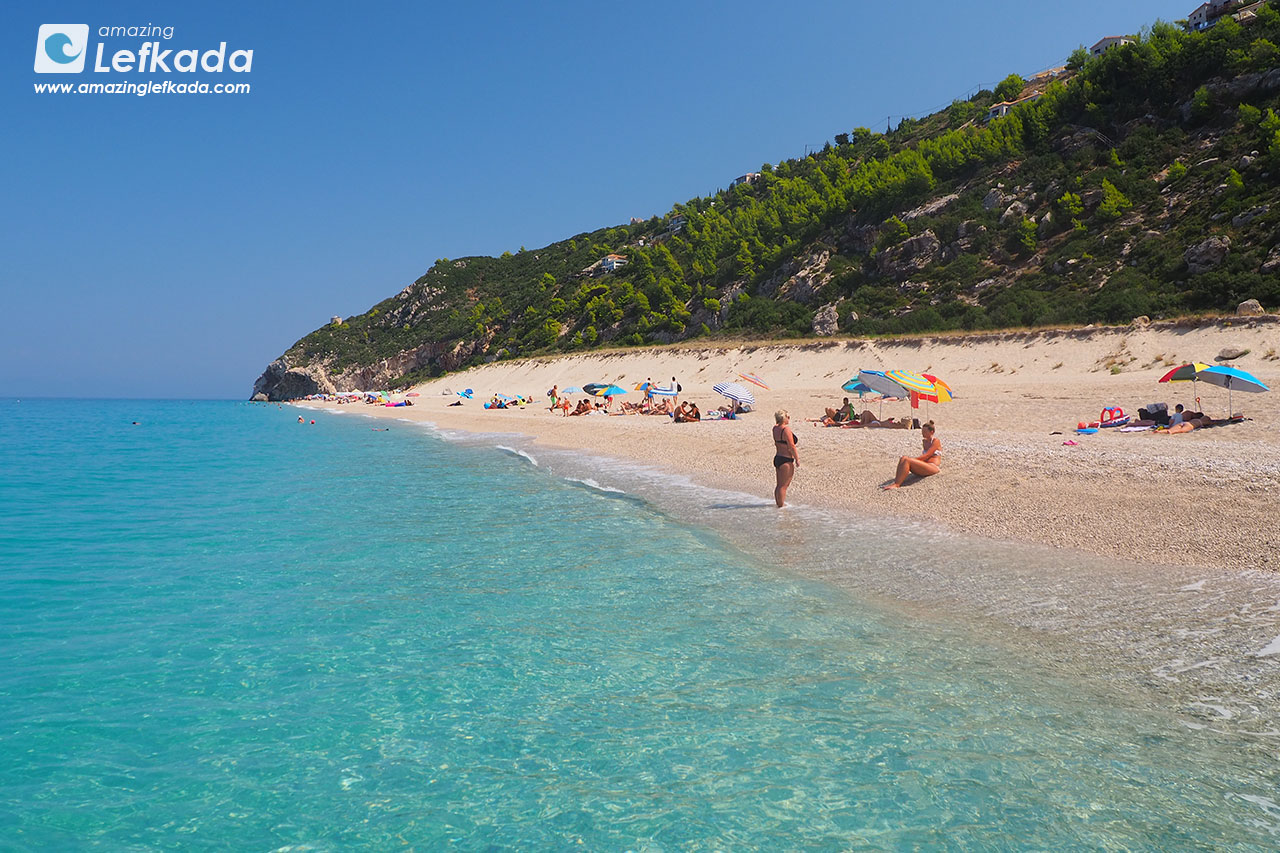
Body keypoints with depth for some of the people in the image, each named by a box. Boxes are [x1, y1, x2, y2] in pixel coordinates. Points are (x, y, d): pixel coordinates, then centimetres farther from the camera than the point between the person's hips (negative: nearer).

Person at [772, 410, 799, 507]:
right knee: (783, 485, -3)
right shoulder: (786, 429, -18)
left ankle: (778, 503, 24)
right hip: (786, 461, -9)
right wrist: (797, 459, -11)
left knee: (779, 485, 17)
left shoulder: (775, 428, 6)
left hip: (777, 458, 9)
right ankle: (781, 505, 0)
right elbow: (791, 446, -18)